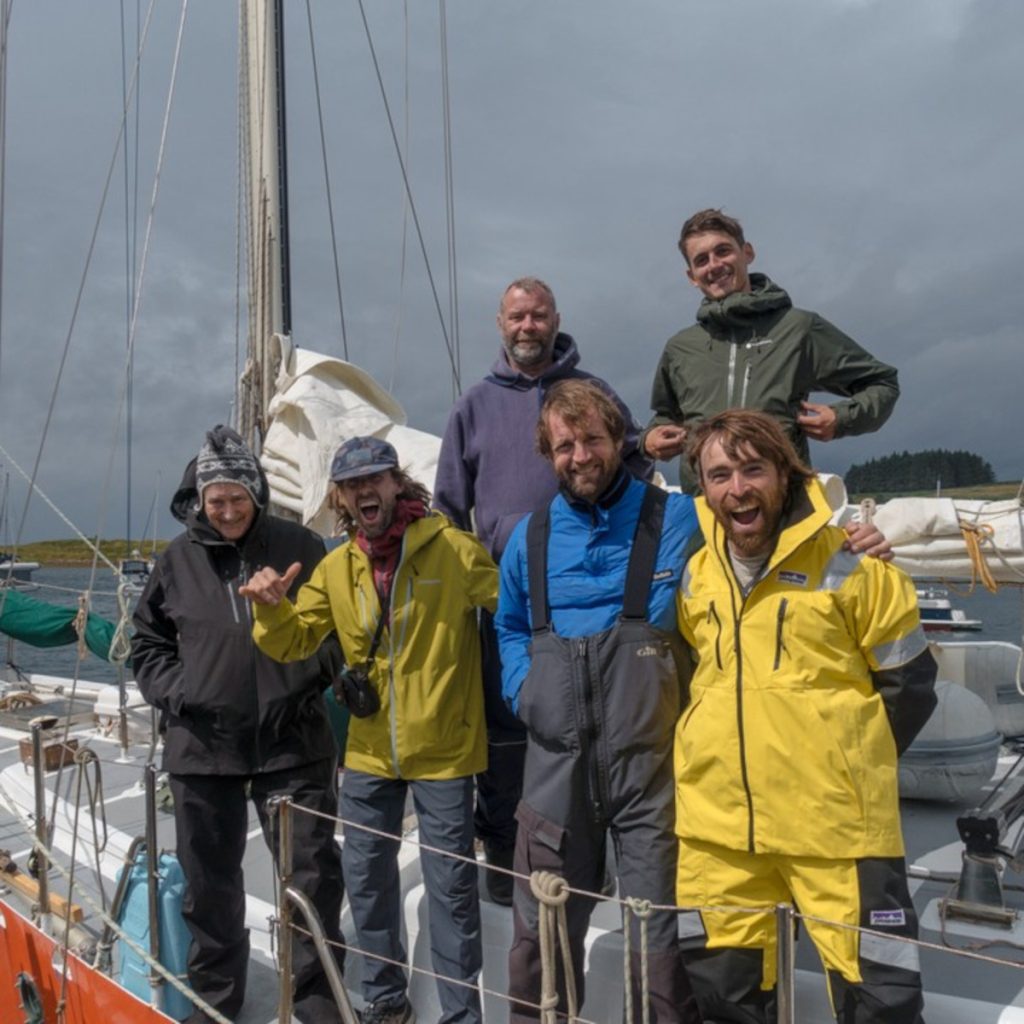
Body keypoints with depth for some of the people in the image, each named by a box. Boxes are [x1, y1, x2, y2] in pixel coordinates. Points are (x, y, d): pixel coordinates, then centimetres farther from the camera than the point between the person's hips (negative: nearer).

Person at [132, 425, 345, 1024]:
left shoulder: (299, 548, -3)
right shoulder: (178, 560, 3)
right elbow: (148, 643, 13)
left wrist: (322, 672, -9)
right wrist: (171, 690, -3)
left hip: (293, 743, -2)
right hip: (201, 746, 2)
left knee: (313, 873, 5)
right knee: (210, 881, 16)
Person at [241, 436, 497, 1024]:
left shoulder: (452, 548, -11)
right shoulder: (335, 568, 5)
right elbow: (293, 642, 6)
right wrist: (272, 608, -13)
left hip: (443, 750, -5)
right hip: (369, 754, 5)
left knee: (451, 886, 5)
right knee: (367, 878, 17)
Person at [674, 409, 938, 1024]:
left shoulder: (847, 566, -9)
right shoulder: (695, 577, 4)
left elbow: (909, 683, -1)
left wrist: (853, 765, 2)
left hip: (837, 821, -4)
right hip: (717, 822, 4)